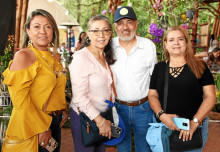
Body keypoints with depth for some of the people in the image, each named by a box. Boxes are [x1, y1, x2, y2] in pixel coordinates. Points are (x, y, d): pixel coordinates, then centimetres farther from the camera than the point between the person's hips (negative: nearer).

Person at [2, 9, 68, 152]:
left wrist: (63, 110, 9)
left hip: (55, 124, 7)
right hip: (32, 128, -7)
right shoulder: (23, 56, -14)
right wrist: (41, 129, -19)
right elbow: (20, 100, -20)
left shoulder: (54, 58, 9)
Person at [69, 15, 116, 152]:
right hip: (84, 117, -7)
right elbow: (79, 97, -22)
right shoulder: (81, 57, -19)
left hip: (103, 116, 7)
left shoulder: (106, 56, 6)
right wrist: (100, 120, -18)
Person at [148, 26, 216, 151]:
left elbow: (210, 97, -4)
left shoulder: (199, 66, 0)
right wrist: (161, 115, -12)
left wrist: (195, 122, -15)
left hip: (194, 128, -1)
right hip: (164, 126, 2)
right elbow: (152, 95, 6)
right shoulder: (159, 68, 7)